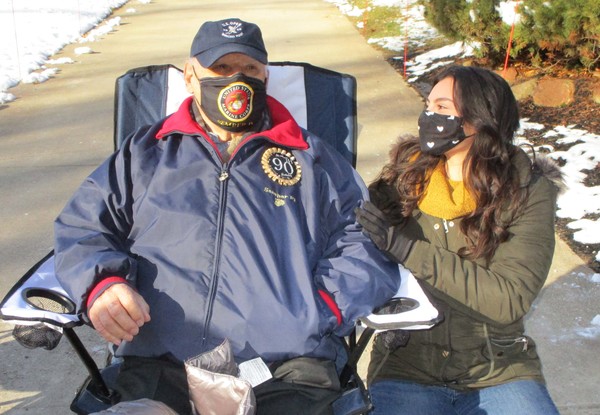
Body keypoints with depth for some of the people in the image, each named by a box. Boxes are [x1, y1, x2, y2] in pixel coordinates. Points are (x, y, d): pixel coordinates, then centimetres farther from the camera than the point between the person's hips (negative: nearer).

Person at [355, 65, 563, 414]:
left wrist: (408, 249, -22)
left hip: (499, 369, 0)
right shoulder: (405, 174, -1)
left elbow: (510, 299, -16)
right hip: (407, 363, 0)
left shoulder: (529, 192, -5)